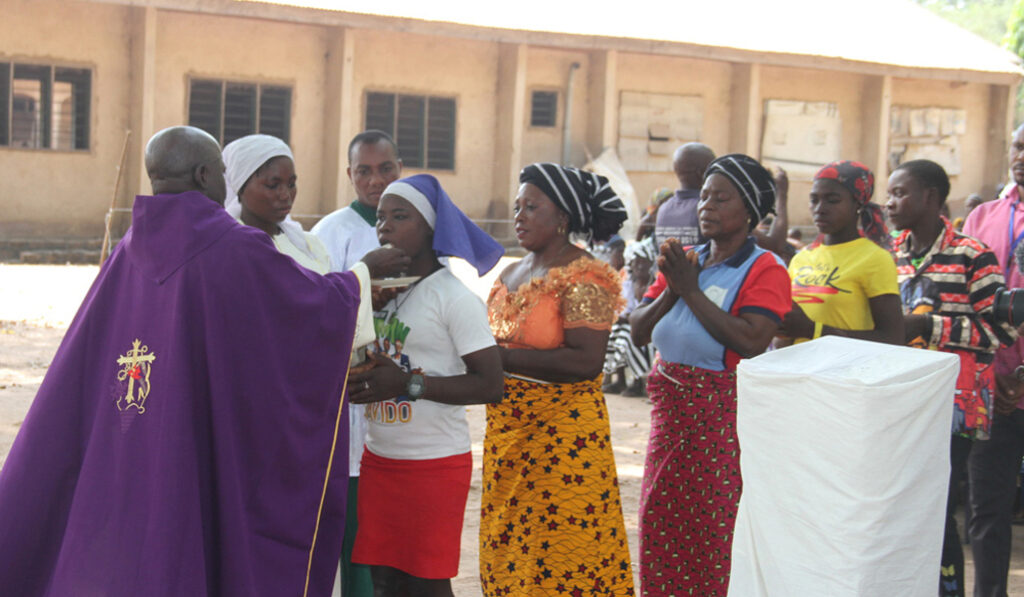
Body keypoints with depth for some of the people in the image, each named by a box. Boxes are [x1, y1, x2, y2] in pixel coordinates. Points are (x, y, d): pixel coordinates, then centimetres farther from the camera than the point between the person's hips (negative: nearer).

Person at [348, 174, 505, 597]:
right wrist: (354, 379, 0)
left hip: (435, 463, -6)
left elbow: (490, 385, -16)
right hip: (379, 460, 6)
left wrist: (408, 384, -23)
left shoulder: (453, 295, -10)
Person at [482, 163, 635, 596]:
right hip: (507, 434, 8)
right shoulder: (512, 274, 14)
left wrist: (503, 356, -21)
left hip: (562, 437, -8)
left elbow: (586, 361, -23)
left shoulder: (584, 278, -11)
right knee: (506, 555, 12)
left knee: (559, 560, -3)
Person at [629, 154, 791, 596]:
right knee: (662, 525, 12)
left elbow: (751, 343, -23)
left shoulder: (764, 270, -8)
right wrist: (671, 290, -8)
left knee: (715, 534, -2)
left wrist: (691, 290, -17)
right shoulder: (685, 260, 12)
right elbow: (638, 331, 9)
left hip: (724, 414, -7)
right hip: (671, 410, 7)